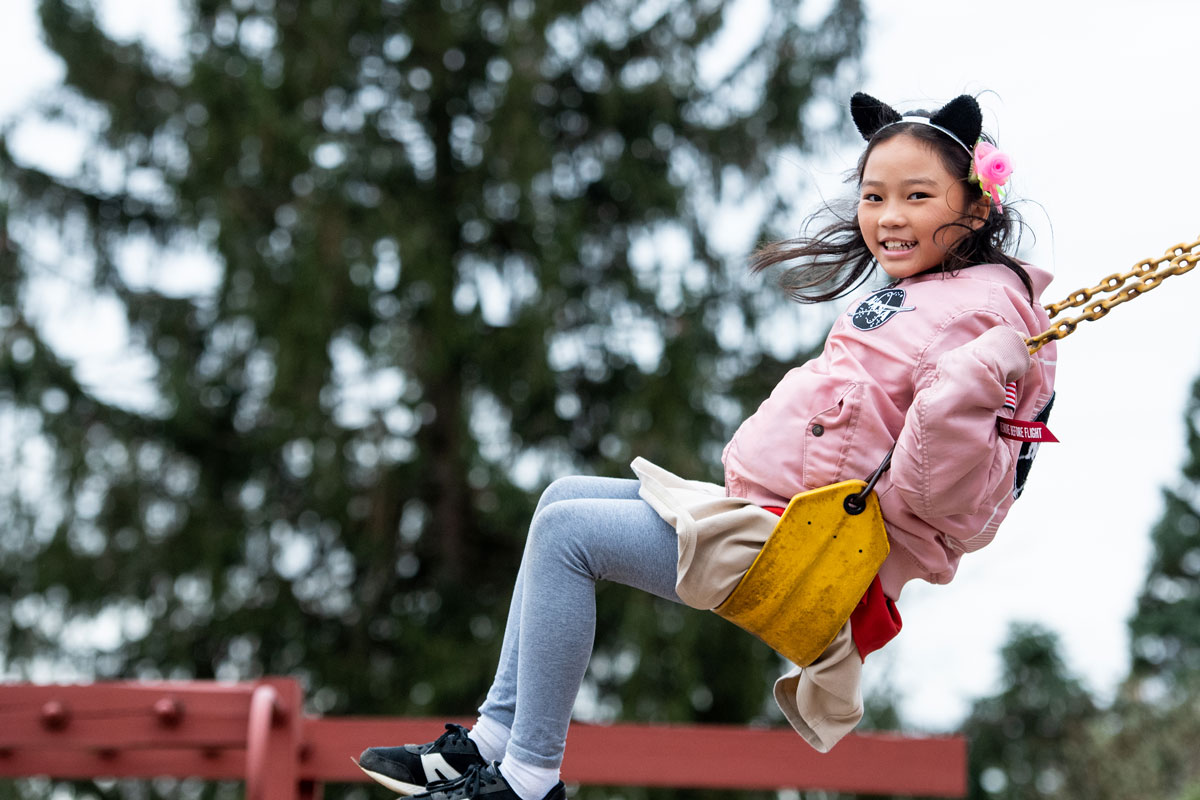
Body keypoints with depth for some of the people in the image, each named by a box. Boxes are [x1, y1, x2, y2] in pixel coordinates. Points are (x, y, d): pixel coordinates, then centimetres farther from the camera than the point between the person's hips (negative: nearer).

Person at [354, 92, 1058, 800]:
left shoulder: (980, 309, -16)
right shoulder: (919, 289, 15)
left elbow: (936, 486, -28)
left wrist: (980, 373, -42)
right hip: (757, 508, 11)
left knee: (567, 530, -12)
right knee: (566, 497, 16)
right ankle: (496, 736, 16)